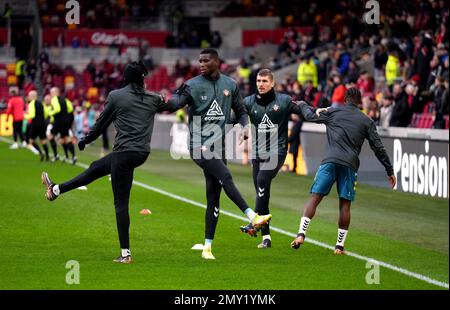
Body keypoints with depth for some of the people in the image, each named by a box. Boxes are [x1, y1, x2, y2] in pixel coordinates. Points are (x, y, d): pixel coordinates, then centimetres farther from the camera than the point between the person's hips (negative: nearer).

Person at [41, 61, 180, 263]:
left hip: (124, 153, -5)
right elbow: (172, 106, 23)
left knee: (121, 204, 0)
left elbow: (102, 123, 5)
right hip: (142, 154, 5)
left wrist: (85, 140, 20)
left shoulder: (115, 96, -4)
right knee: (96, 168, 24)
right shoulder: (152, 99, 5)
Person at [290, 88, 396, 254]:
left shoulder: (333, 112, 13)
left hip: (330, 161, 0)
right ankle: (340, 245, 3)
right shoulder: (367, 121, 14)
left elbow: (311, 116, 26)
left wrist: (303, 105, 48)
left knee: (315, 198, 0)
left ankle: (301, 234, -14)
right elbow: (378, 148, 12)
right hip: (350, 165, 1)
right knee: (345, 205, 5)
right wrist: (390, 171, 16)